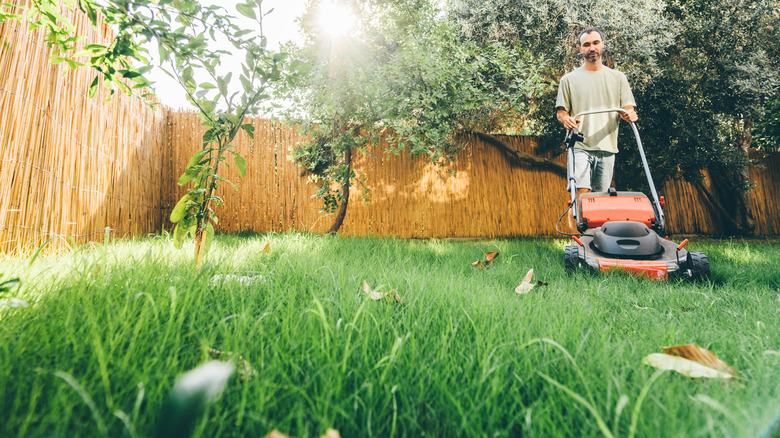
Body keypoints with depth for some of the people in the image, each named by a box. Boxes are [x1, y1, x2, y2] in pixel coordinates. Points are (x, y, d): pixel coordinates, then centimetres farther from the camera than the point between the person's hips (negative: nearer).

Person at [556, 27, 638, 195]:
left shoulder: (618, 77, 16)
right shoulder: (569, 79, 10)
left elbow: (628, 108, 12)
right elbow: (561, 111, 7)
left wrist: (629, 114, -13)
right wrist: (566, 119, -17)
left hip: (607, 147, 3)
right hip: (580, 146, -2)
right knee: (582, 192, -17)